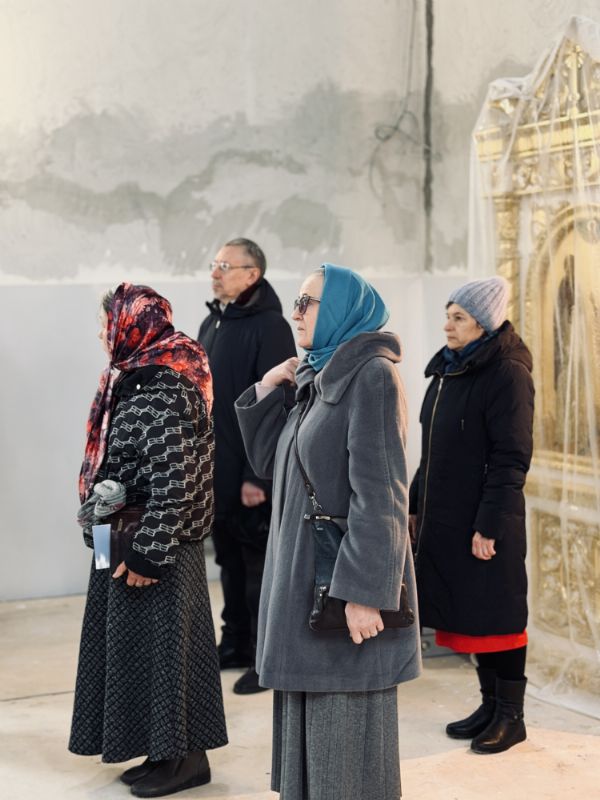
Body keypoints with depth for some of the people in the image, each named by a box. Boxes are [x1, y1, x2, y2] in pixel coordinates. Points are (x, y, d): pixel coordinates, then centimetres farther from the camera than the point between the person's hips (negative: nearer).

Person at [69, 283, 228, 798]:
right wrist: (120, 541, 18)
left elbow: (173, 484, -22)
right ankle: (166, 751, 24)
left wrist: (149, 554, -21)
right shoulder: (139, 381, 11)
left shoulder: (162, 395, -19)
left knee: (162, 645, 0)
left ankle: (187, 757, 12)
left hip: (157, 545, -10)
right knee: (140, 645, 14)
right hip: (132, 540, 10)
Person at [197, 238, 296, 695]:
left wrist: (257, 475, -21)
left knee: (260, 566, 1)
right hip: (215, 472, 8)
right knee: (230, 562, 16)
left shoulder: (269, 327, -12)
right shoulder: (212, 324, 13)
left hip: (252, 473, -8)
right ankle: (236, 644, 27)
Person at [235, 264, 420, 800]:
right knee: (308, 716, 15)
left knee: (345, 728, -1)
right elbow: (270, 463, 19)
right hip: (304, 572, 9)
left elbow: (379, 493, -20)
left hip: (345, 577, -9)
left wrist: (364, 592, -24)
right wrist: (266, 393, 7)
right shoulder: (315, 378, 14)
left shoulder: (372, 376, -14)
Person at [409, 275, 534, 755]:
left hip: (486, 521, -8)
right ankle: (491, 705, 24)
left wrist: (489, 526, -19)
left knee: (495, 615, 1)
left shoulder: (508, 374, -13)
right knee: (468, 612, 13)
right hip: (446, 518, 8)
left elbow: (511, 459, -17)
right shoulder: (448, 369, 12)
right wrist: (417, 505, 17)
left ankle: (511, 716, 12)